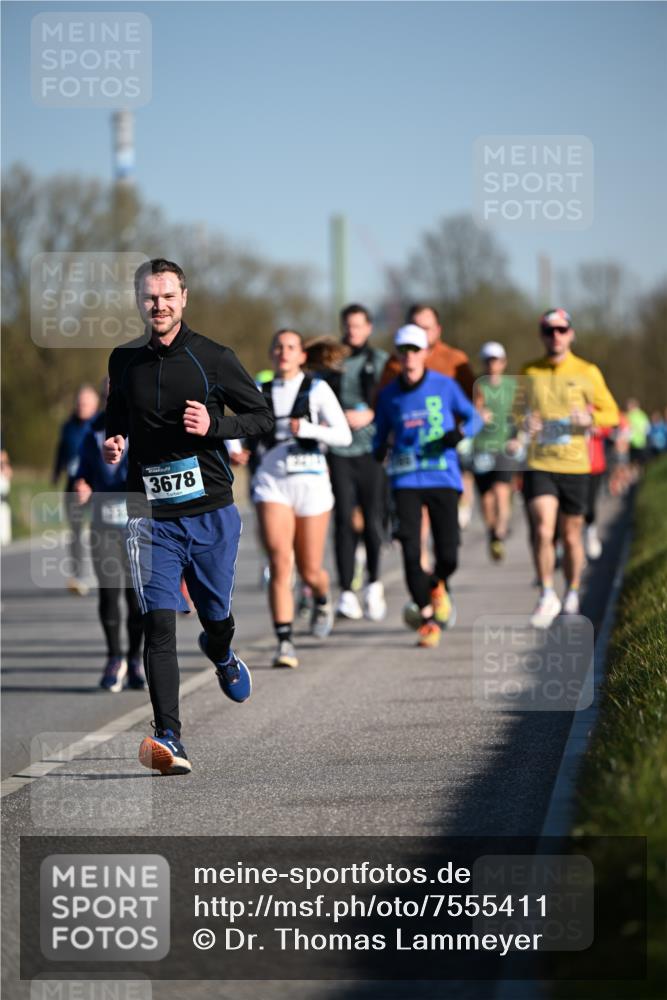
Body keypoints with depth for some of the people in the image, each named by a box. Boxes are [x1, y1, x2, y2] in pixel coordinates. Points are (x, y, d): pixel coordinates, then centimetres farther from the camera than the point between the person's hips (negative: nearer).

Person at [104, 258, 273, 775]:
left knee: (217, 616, 14)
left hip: (211, 512, -1)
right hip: (152, 515, 1)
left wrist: (214, 425, -16)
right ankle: (168, 738, -20)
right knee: (158, 622, -14)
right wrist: (112, 443, 2)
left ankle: (221, 654, 53)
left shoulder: (213, 357, -3)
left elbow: (263, 416, 1)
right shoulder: (124, 362, 6)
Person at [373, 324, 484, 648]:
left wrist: (460, 432, -10)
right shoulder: (389, 395, 7)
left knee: (448, 554, -5)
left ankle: (438, 585, 32)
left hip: (443, 478, -1)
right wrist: (378, 452, -3)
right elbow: (380, 434, 19)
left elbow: (474, 417, 12)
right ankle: (427, 616, 2)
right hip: (406, 480, 1)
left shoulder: (445, 386, 2)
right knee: (411, 550, -12)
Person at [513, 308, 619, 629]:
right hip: (538, 465, 0)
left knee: (571, 535, 9)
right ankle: (547, 597, -6)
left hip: (574, 466, 0)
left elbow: (611, 413, 7)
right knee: (543, 531, -15)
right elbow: (518, 410, 17)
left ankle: (572, 594, 28)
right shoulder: (528, 373, 6)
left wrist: (591, 417, -15)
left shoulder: (587, 372, 3)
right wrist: (523, 424, -6)